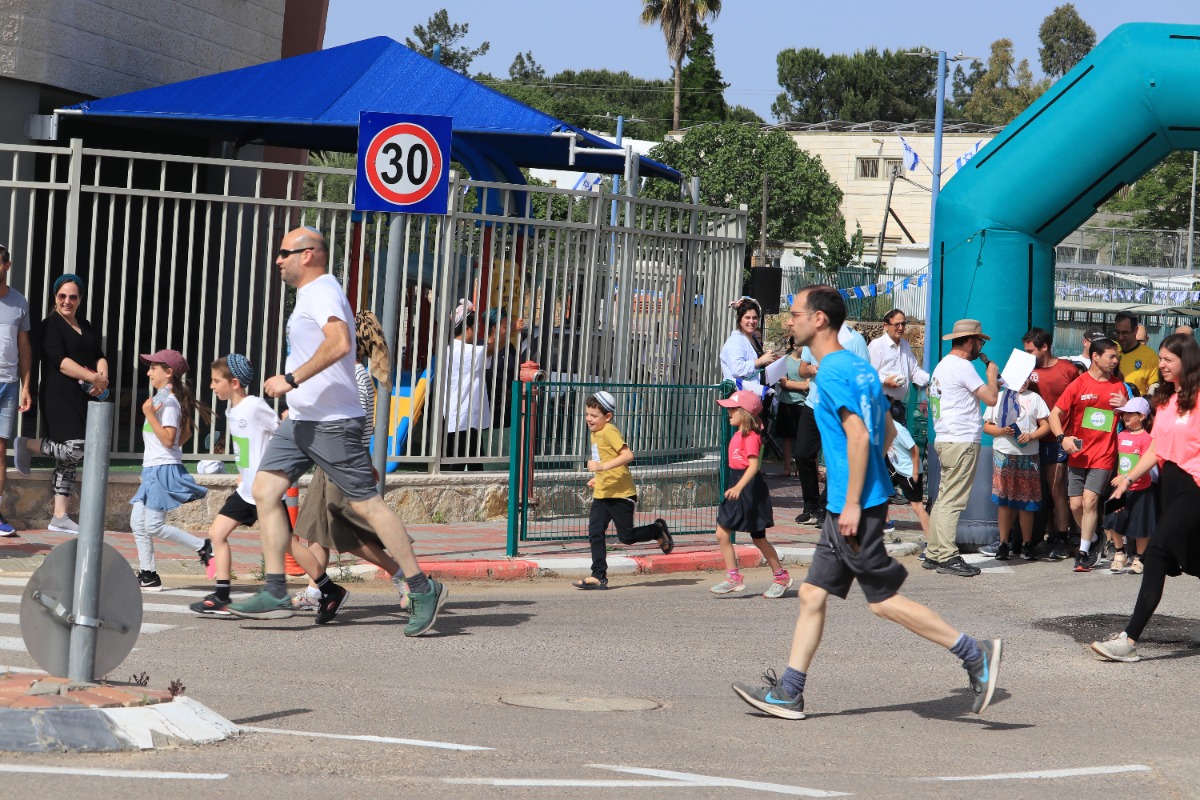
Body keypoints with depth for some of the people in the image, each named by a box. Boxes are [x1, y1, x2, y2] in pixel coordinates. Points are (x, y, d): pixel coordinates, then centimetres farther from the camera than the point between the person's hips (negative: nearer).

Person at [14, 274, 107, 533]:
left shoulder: (85, 326, 21)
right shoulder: (51, 325, -4)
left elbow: (99, 356, 15)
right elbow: (61, 361, -14)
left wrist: (102, 376, -7)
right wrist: (93, 378, -16)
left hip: (84, 397, 8)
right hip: (60, 395, -8)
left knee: (69, 458, 6)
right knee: (76, 450, -19)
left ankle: (59, 517, 8)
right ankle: (27, 444, 4)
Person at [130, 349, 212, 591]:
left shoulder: (168, 402, -14)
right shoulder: (163, 398, 16)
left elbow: (169, 439, -24)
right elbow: (186, 433, 23)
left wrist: (150, 415, -25)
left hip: (163, 469, -10)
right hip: (152, 469, 10)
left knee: (154, 526, -11)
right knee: (138, 523, 8)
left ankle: (202, 546, -3)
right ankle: (148, 576, 11)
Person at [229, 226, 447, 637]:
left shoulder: (322, 291, -13)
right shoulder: (312, 294, 20)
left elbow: (340, 342, -30)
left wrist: (291, 380, -27)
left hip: (332, 422, -10)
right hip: (302, 420, 10)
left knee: (367, 503, -7)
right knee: (265, 488, 0)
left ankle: (423, 590, 1)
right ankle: (275, 593, -2)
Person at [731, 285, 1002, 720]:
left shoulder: (832, 371, -16)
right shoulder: (859, 366, 13)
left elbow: (858, 435, -23)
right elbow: (886, 429, 19)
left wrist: (853, 503, -22)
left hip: (855, 506, -10)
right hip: (844, 504, 10)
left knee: (884, 599, -5)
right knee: (812, 593, 10)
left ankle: (975, 654, 0)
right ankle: (788, 692, 13)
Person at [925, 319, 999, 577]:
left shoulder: (943, 366, 19)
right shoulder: (962, 366, -11)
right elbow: (991, 398, -14)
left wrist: (992, 385, 22)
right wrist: (992, 376, 4)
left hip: (946, 440, 10)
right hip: (962, 442, -10)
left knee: (944, 499, 11)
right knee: (952, 501, -10)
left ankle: (934, 554, 12)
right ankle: (948, 557, -11)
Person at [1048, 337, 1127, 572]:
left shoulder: (1118, 386, 7)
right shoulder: (1078, 384, 0)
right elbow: (1055, 414, -1)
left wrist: (1125, 406, -6)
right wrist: (1062, 437, -17)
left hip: (1103, 455, 0)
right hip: (1078, 454, 1)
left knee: (1090, 500, -13)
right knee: (1076, 504, 0)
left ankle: (1083, 552, -5)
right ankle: (1093, 542, 24)